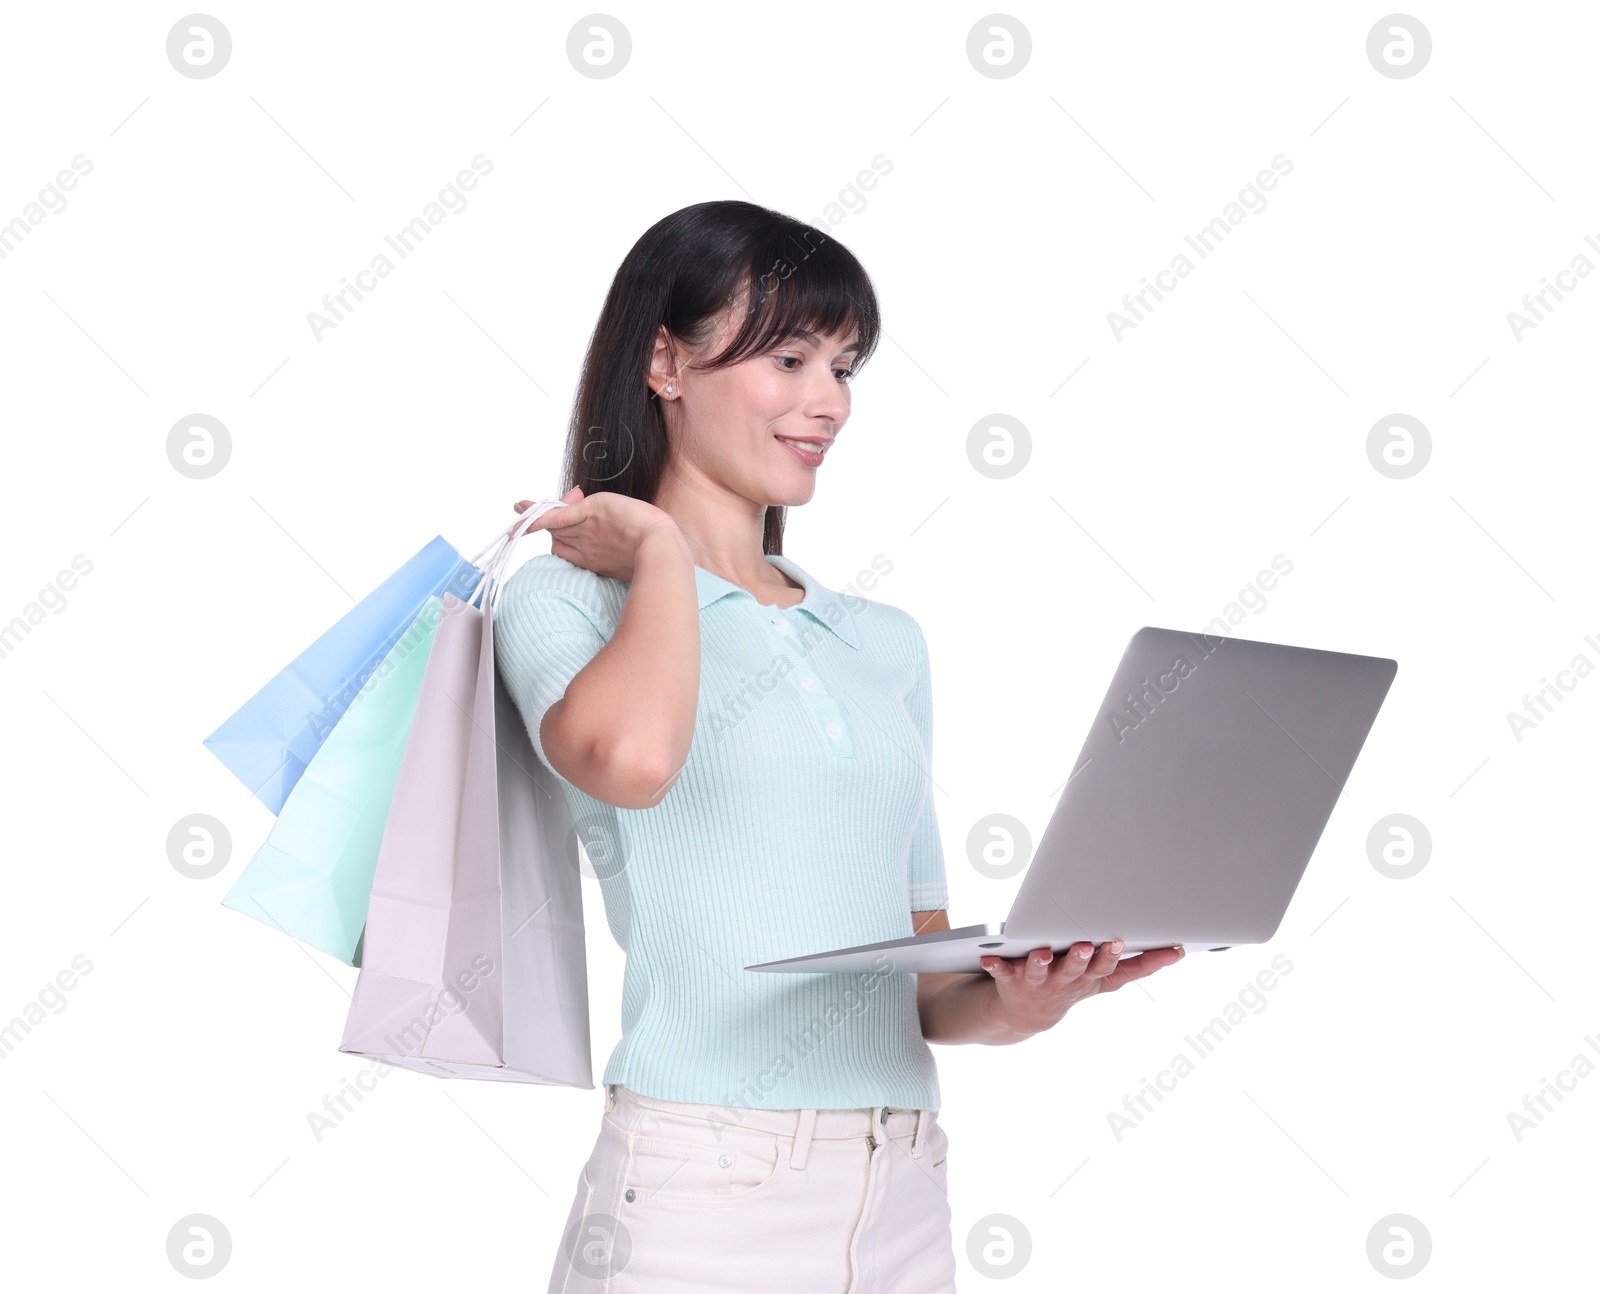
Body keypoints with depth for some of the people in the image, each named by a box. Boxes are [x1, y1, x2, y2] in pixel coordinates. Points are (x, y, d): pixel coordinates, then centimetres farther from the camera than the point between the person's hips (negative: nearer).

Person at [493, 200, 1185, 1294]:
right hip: (702, 1186, -5)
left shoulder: (887, 641, 15)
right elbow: (630, 758, -24)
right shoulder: (568, 597, 0)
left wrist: (1009, 1004, -6)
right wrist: (661, 550, -6)